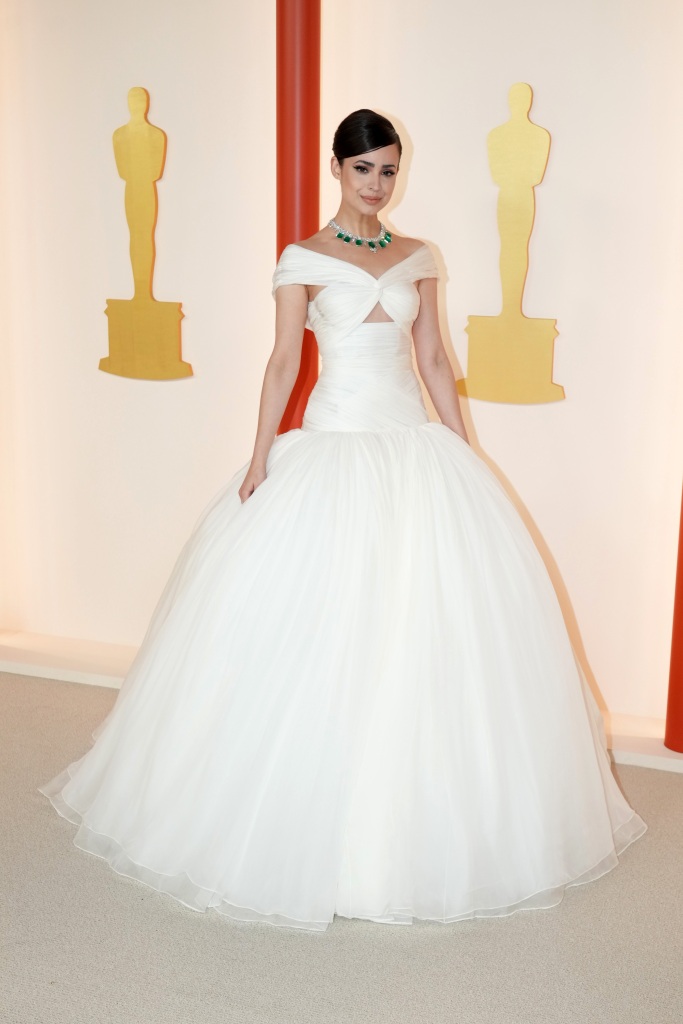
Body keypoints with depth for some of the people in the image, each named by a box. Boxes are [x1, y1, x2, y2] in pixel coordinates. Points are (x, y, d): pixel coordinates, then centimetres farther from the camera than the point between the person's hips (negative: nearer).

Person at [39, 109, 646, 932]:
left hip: (416, 451, 4)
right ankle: (310, 816, 15)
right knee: (316, 628, -3)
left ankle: (414, 822, 21)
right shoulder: (302, 259, 2)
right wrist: (261, 453, -12)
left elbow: (433, 360, 12)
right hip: (332, 449, -3)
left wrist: (465, 453, 9)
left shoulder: (417, 258, 11)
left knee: (428, 621, 3)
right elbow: (284, 360, -3)